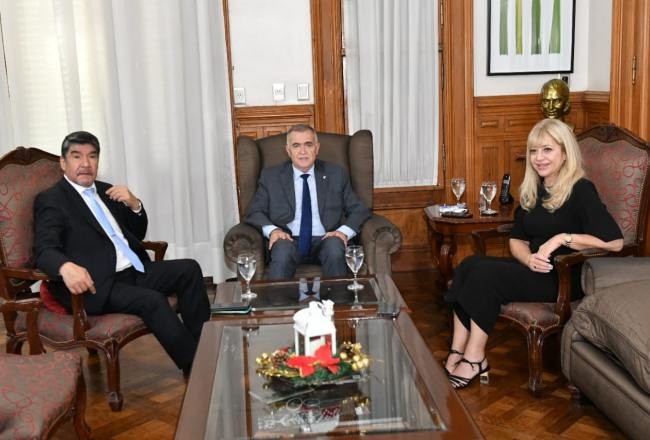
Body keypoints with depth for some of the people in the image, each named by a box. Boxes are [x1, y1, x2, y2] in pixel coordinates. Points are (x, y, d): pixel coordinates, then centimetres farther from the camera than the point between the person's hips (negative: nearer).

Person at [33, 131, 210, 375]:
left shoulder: (106, 191, 20)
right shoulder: (50, 200, -1)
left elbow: (138, 234, 23)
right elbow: (45, 250, -15)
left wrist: (134, 204, 3)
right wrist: (66, 267, -38)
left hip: (134, 271, 7)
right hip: (97, 284, -7)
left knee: (188, 269, -9)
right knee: (152, 300, -29)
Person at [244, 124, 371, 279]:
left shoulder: (336, 174, 13)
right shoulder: (271, 176, 11)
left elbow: (359, 210, 11)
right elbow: (254, 212, 9)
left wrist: (344, 231, -10)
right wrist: (272, 230, -13)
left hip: (325, 241, 1)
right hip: (289, 241, -1)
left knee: (335, 246, -33)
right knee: (282, 250, -35)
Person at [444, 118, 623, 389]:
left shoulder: (580, 190, -10)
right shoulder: (531, 191, 12)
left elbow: (615, 242, -21)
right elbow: (516, 240, 9)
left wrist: (563, 238, -23)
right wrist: (529, 259, -13)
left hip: (565, 278, -7)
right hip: (534, 269, 7)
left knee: (485, 273, -26)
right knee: (469, 264, -17)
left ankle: (474, 359, -17)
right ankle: (457, 353, -21)